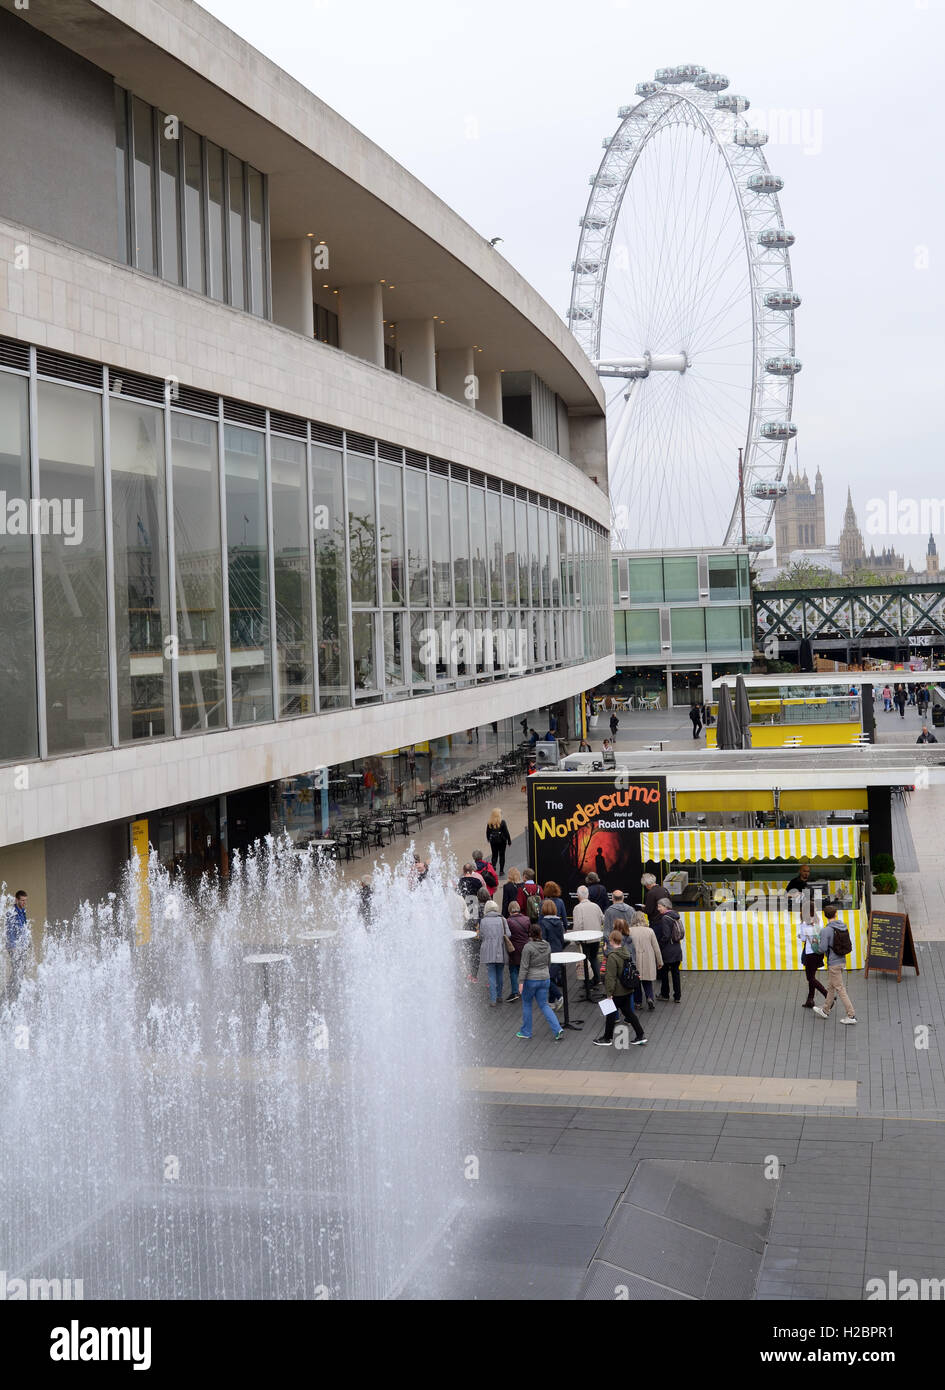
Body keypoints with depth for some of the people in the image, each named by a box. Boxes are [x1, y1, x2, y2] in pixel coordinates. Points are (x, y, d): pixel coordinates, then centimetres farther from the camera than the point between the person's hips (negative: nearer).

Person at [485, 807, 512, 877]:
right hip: (502, 841, -2)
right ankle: (501, 871, 14)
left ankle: (493, 866, -8)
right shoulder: (502, 822, -15)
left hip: (493, 842, 2)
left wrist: (489, 840, 19)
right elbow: (506, 832, -11)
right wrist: (509, 841, 0)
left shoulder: (489, 822, -6)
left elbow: (487, 833, 3)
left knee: (494, 855, 14)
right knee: (502, 855, 10)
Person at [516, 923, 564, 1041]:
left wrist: (521, 982, -15)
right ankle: (558, 1030, -2)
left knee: (527, 1004, 13)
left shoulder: (528, 947, -18)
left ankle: (526, 1032, 21)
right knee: (544, 1005, 11)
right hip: (545, 978, 5)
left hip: (531, 980, -5)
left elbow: (524, 966, -18)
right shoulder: (547, 945, 2)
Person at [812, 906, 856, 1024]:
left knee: (840, 989, -2)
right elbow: (848, 944, 10)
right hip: (842, 961, 8)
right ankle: (825, 1010, 34)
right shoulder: (843, 927, 2)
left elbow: (823, 948, -19)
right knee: (832, 986, 20)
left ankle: (851, 1016, -2)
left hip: (833, 964, -8)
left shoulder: (825, 930, -19)